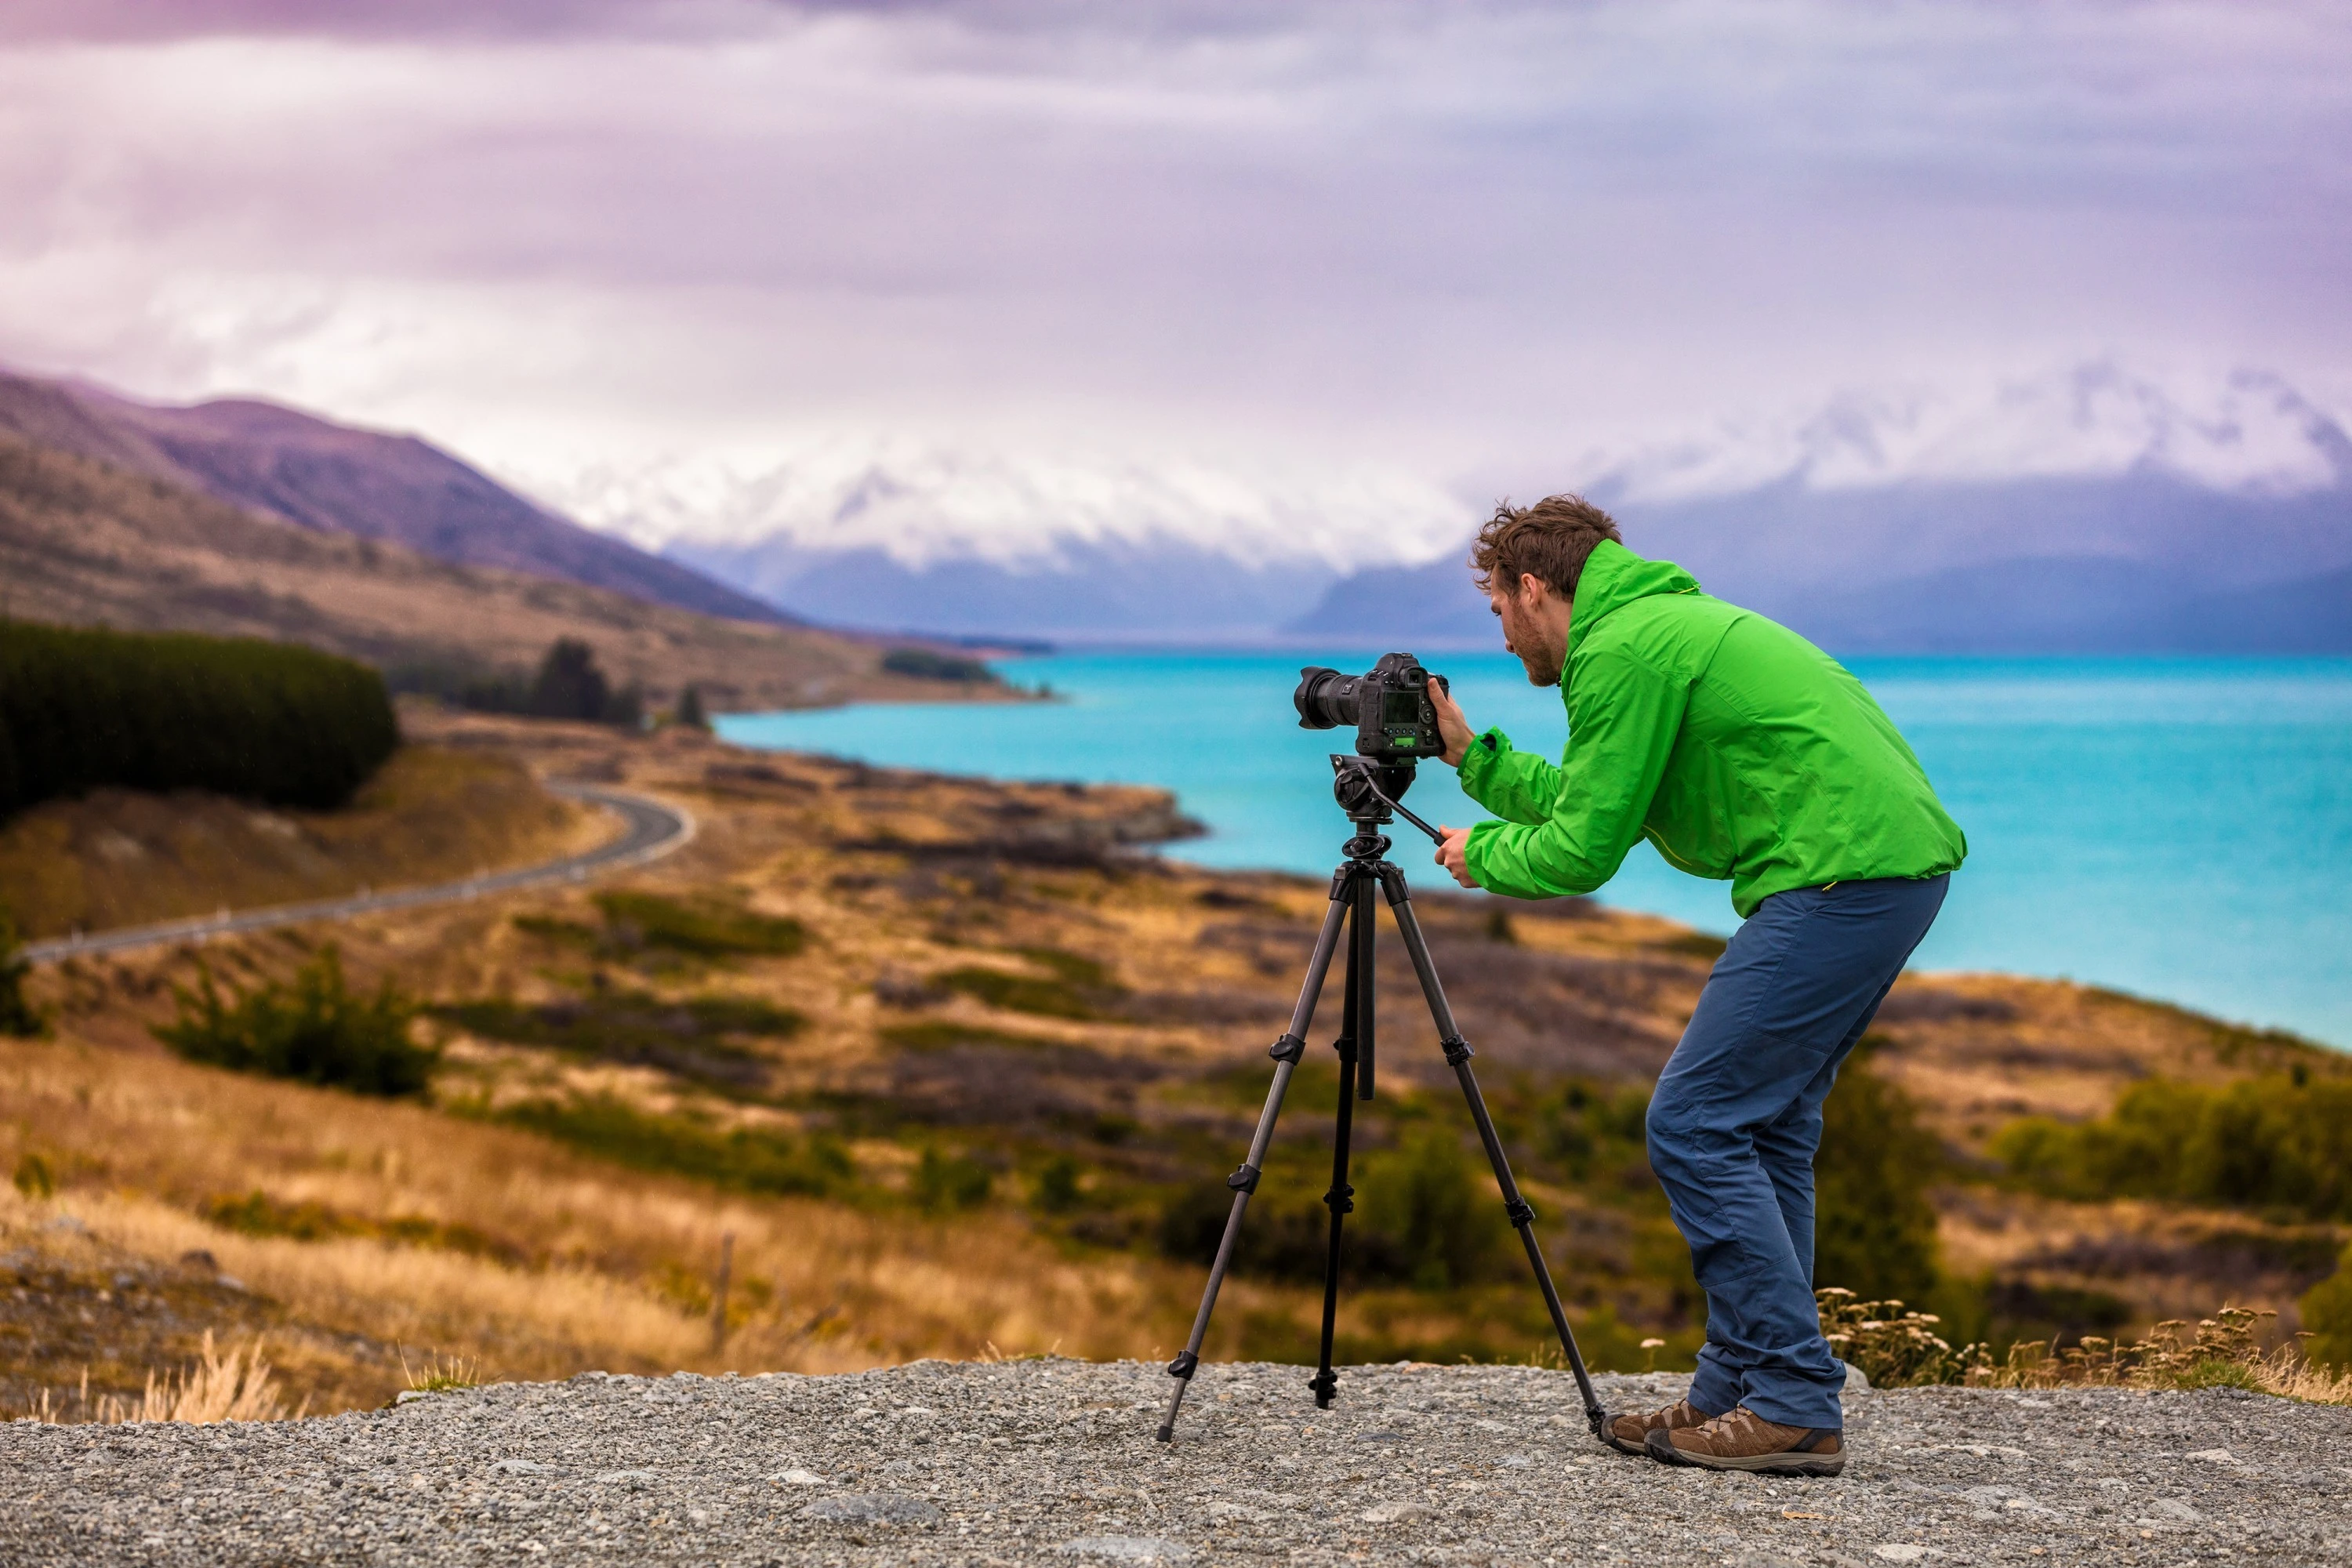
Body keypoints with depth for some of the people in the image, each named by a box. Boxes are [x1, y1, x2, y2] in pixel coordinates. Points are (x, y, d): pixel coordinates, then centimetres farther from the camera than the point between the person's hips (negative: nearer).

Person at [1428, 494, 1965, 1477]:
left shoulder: (1624, 648, -8)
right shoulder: (1669, 622, 24)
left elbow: (1583, 850, -7)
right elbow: (1592, 799, 29)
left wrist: (1482, 856, 11)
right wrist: (1472, 756, 35)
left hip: (1838, 874, -11)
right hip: (1901, 860, 11)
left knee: (1696, 1124, -7)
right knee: (1761, 1124, 15)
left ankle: (1797, 1410, -7)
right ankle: (1740, 1396, 17)